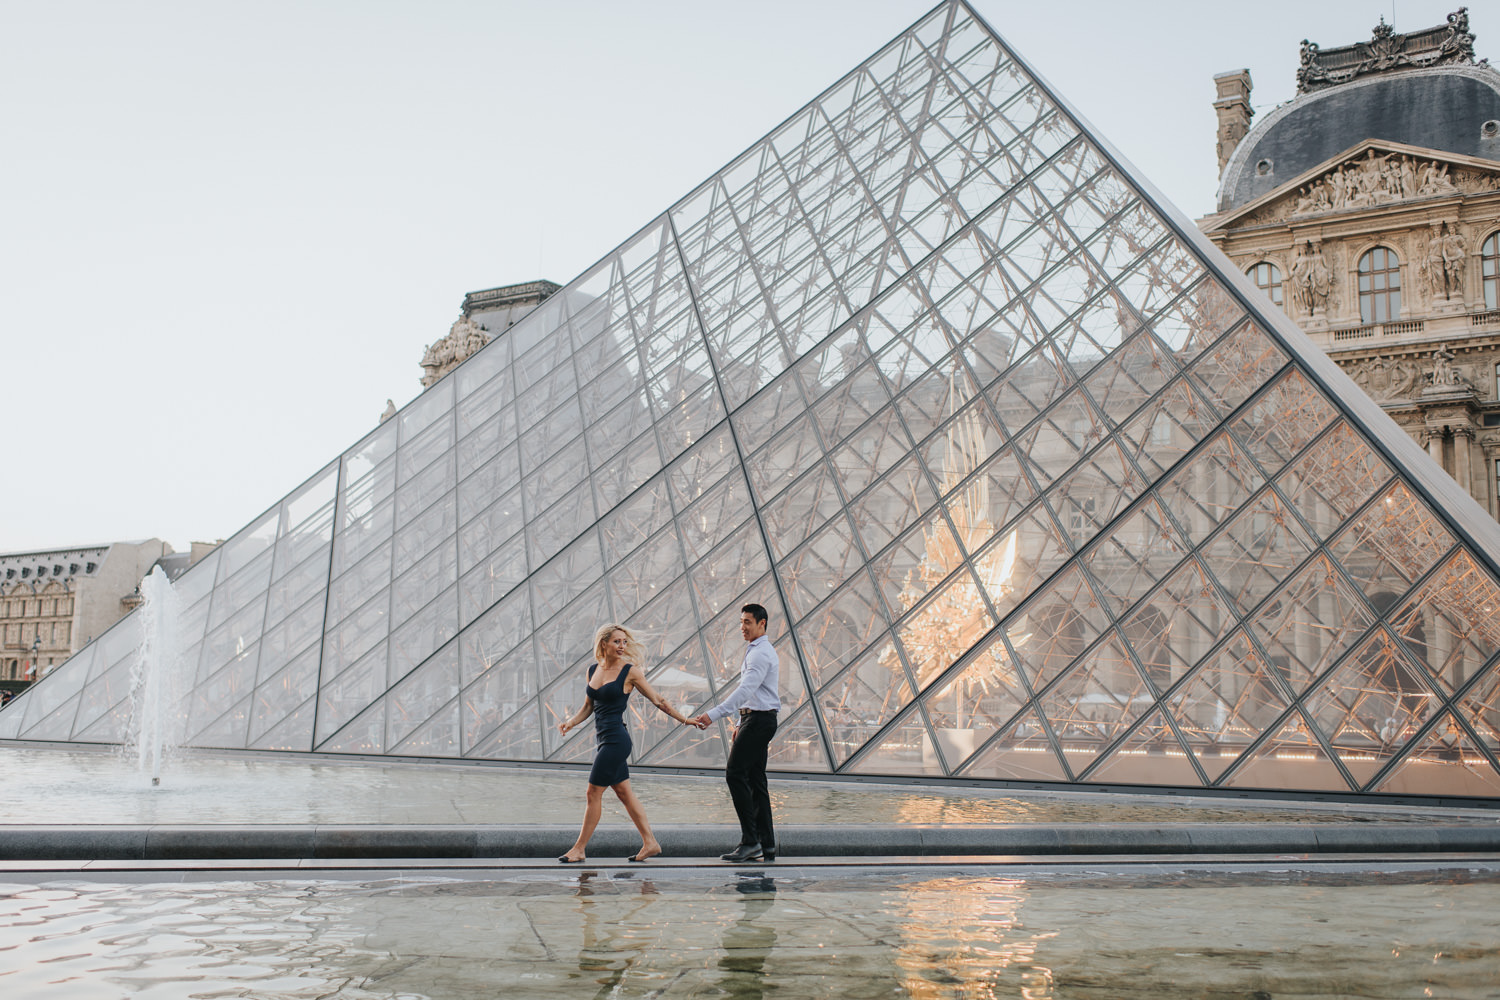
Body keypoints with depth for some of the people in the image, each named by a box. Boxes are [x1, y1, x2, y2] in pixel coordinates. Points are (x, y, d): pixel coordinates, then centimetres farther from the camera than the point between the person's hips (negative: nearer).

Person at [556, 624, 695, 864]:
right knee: (624, 793, 10)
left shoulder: (630, 671, -6)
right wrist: (571, 722, 3)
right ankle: (650, 843, 18)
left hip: (616, 739, -7)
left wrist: (684, 719, 0)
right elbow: (588, 706, 19)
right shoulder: (593, 670, 11)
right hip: (603, 739, 7)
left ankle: (579, 848, 6)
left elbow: (657, 700, 0)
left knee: (594, 793, -3)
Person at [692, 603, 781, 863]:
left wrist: (713, 715, -32)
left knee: (735, 774, -12)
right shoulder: (757, 651, 19)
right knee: (756, 780, 8)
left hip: (759, 719, -11)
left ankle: (750, 840, -12)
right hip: (754, 718, 11)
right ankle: (766, 846, 9)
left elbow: (745, 690, -27)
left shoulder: (761, 653, -15)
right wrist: (741, 724, 22)